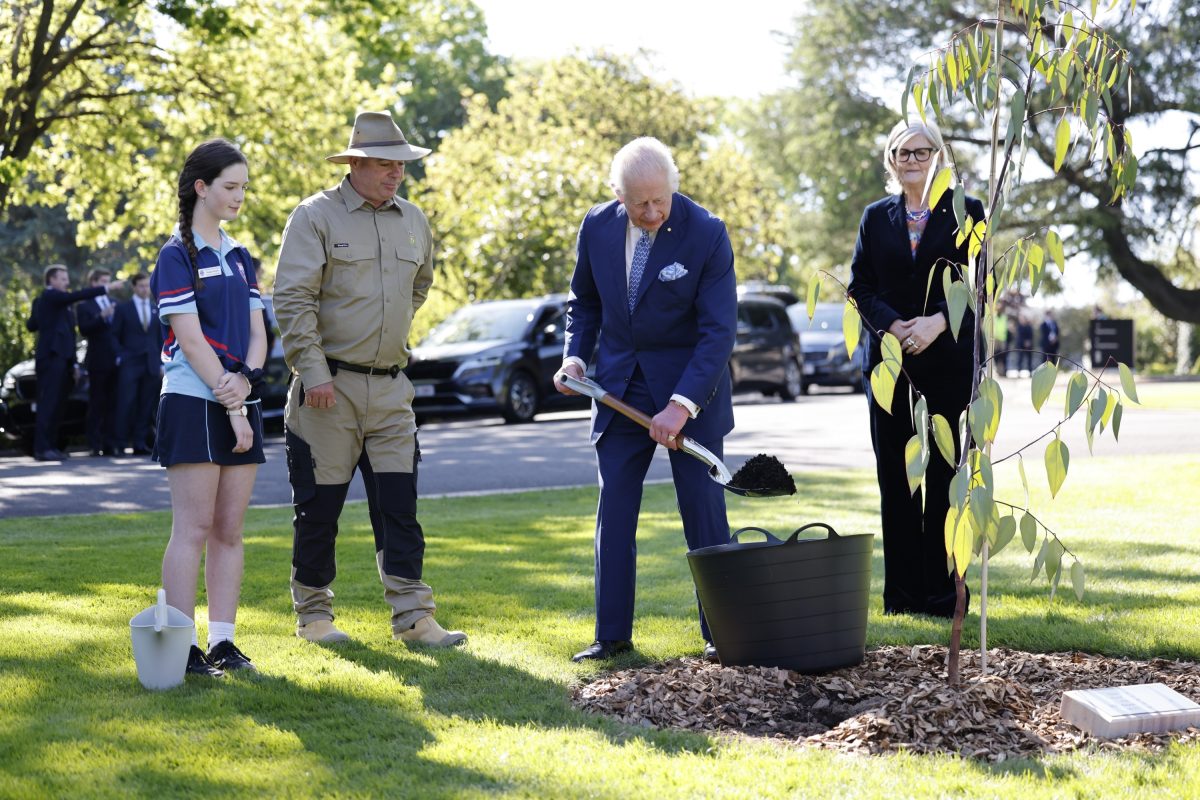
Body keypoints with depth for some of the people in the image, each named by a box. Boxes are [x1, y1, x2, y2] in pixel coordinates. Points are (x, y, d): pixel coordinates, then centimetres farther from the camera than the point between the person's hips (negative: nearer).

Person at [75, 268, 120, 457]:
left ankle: (111, 444, 6)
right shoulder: (84, 306, 1)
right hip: (98, 362, -4)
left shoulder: (114, 304, 15)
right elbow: (84, 329, -13)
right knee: (96, 405, 0)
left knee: (113, 405, 4)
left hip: (116, 361, 4)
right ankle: (96, 445, 1)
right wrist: (102, 316, -25)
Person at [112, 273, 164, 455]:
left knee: (146, 405, 1)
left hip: (151, 364, 3)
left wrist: (162, 363, 7)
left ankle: (140, 443, 5)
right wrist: (119, 357, -7)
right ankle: (121, 443, -4)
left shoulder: (156, 309, 15)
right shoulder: (123, 308, 6)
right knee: (126, 403, -9)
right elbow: (115, 336, 5)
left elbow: (161, 337, 15)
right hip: (129, 363, -3)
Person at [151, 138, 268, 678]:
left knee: (229, 530, 6)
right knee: (192, 528, -7)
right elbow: (191, 340, -11)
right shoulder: (177, 256, -5)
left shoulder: (239, 257, 15)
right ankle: (182, 647, -4)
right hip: (192, 404, -6)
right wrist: (230, 408, -13)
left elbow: (256, 334, 10)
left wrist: (243, 380, -10)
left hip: (240, 405, 7)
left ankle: (222, 642, 10)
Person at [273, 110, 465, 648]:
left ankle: (413, 618, 4)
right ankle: (313, 614, 16)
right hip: (330, 386, -5)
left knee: (399, 505, 2)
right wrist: (313, 370, -17)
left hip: (391, 387, 5)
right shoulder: (316, 216, -7)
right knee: (319, 506, 4)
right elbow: (292, 299, -12)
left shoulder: (413, 220, 11)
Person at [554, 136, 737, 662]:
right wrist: (575, 356, -5)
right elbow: (584, 302, 12)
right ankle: (612, 634, 11)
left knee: (703, 510, -1)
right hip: (619, 384, 4)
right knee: (613, 512, 3)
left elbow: (719, 331, -17)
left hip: (690, 384, -3)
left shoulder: (706, 234, -17)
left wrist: (682, 404, -25)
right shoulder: (597, 227, -4)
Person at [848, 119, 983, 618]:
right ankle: (902, 594, 8)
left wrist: (937, 322, -16)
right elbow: (860, 285, 7)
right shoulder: (875, 217, 12)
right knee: (896, 480, 3)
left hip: (949, 361, -2)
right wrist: (891, 325, -11)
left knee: (945, 478, -3)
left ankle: (945, 594, 3)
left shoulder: (966, 213, 5)